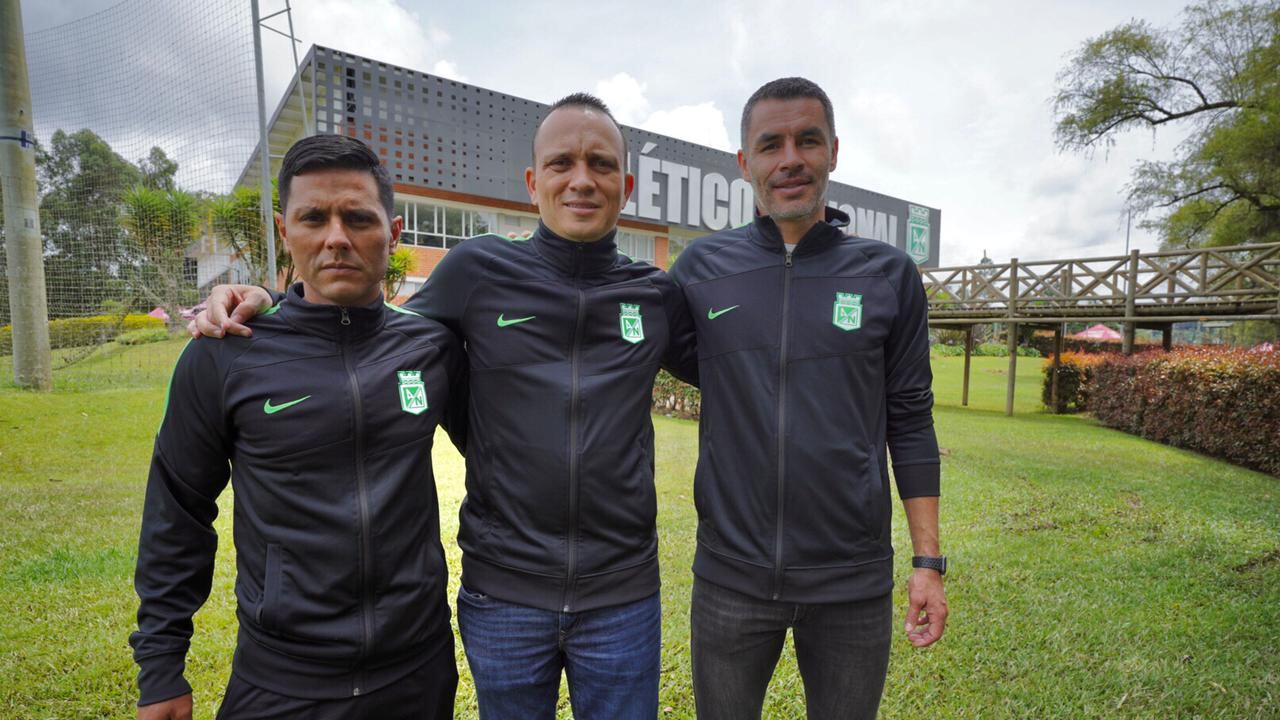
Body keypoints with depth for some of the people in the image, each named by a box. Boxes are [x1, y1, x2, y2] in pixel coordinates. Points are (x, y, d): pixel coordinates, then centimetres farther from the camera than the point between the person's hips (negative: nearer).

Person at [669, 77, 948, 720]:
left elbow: (910, 422, 2)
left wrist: (929, 562, 1)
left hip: (854, 582, 0)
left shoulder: (889, 275, -1)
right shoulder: (700, 267, -1)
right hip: (730, 576, 0)